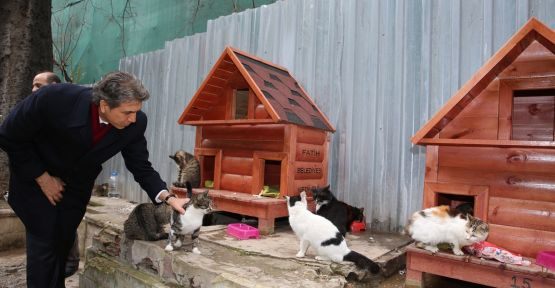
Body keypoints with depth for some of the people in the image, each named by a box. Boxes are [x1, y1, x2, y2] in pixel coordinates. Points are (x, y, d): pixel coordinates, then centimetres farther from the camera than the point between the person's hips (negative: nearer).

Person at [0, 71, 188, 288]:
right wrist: (42, 177, -16)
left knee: (64, 242, 9)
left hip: (77, 185, 3)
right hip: (36, 177, -2)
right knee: (44, 242, -4)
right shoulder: (54, 98, -34)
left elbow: (141, 168, -13)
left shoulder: (135, 123, -25)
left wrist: (168, 198, -26)